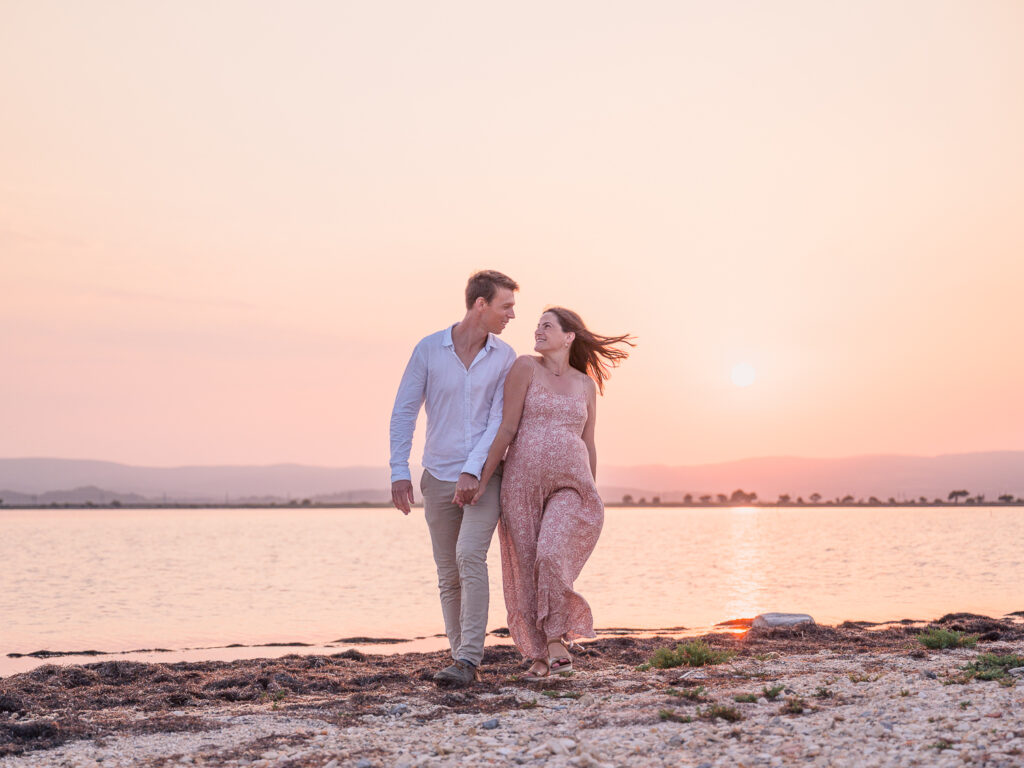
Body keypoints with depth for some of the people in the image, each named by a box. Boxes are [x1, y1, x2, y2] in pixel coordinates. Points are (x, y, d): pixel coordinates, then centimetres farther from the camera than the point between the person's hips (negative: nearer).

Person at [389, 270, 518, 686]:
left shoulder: (505, 358, -1)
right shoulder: (428, 350, -2)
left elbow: (500, 419, -7)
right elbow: (403, 412, 0)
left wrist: (472, 471, -19)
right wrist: (399, 472, -7)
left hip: (483, 476, -2)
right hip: (439, 476, 2)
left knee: (470, 556, -21)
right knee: (449, 574, 6)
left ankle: (467, 660, -20)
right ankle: (464, 661, 17)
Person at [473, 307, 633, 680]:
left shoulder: (586, 385, 11)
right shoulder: (525, 367, 0)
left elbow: (588, 445, 15)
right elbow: (507, 428, -4)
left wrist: (591, 502, 13)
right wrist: (482, 478, -10)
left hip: (569, 484, 1)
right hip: (523, 481, 0)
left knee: (552, 557, -22)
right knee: (528, 570, 1)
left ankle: (556, 640, -6)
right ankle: (540, 654, 15)